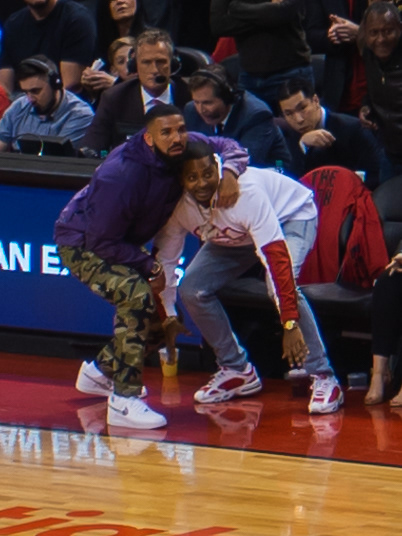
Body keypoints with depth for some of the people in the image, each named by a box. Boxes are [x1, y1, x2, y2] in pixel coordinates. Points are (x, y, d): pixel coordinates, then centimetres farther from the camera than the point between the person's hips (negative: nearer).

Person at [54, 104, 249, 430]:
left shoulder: (183, 148, -15)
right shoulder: (123, 176, -35)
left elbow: (229, 146, 0)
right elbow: (103, 242, -29)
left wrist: (230, 170, -23)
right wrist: (150, 266, -21)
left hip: (120, 242, 9)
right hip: (82, 244, -9)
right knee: (138, 297, -28)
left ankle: (101, 372, 34)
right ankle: (124, 401, -25)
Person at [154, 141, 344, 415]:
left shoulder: (245, 192, -41)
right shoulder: (177, 204, -24)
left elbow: (278, 258, -43)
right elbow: (164, 258, -8)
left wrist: (290, 325, -46)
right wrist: (167, 316, -5)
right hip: (236, 235, 6)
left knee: (281, 286, -33)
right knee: (192, 289, -10)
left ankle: (324, 379, -23)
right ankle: (237, 371, 9)